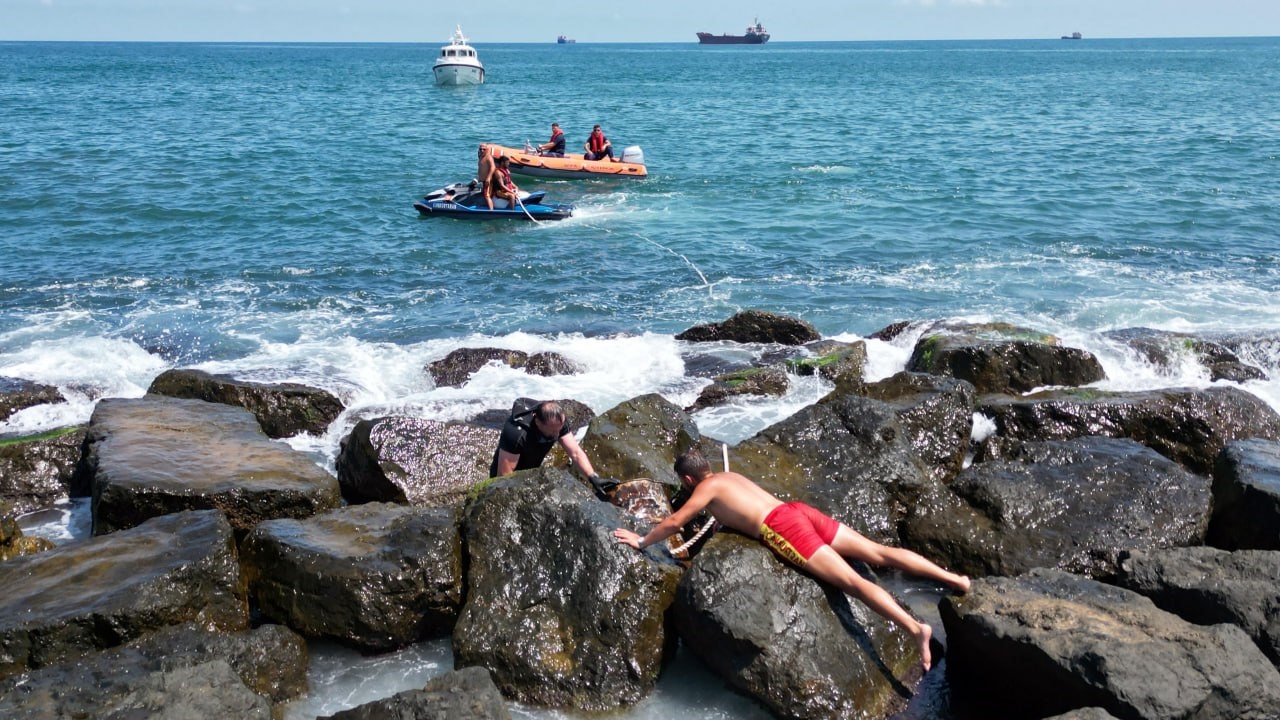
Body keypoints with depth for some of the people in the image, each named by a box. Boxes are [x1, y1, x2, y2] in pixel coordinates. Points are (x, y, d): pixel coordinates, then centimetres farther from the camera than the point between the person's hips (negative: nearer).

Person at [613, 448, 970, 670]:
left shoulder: (705, 489, 8)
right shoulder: (730, 476, 29)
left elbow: (674, 523, 6)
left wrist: (642, 541, 19)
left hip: (783, 528, -8)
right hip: (800, 510, 8)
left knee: (853, 582, -18)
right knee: (879, 553, 1)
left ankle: (915, 628, -30)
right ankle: (952, 578, -6)